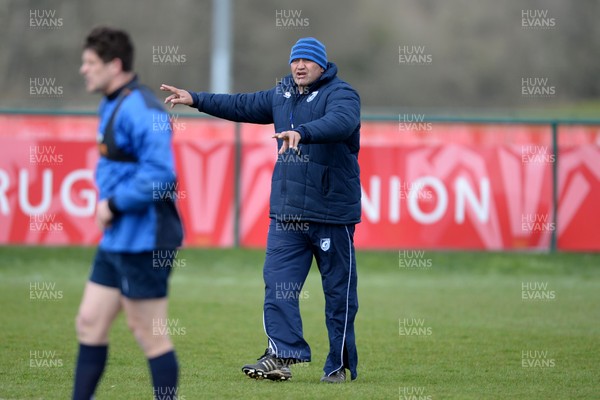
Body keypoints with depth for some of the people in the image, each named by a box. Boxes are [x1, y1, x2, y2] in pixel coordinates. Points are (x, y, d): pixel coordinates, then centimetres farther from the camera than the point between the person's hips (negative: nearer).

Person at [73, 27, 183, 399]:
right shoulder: (112, 106, 14)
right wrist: (109, 203, 11)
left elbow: (159, 174, -27)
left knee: (150, 335, -2)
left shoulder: (140, 109, -19)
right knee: (90, 323, 11)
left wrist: (114, 204, -18)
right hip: (117, 240, 10)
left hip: (143, 242, -10)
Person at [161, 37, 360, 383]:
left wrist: (302, 133, -47)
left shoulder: (341, 94, -9)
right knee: (278, 282, -5)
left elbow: (339, 122, -30)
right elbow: (243, 106, 28)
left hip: (333, 213, -6)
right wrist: (196, 99, 26)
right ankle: (282, 356, -8)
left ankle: (340, 364, 9)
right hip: (287, 212, 6)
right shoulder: (282, 95, 15)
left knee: (339, 291, 1)